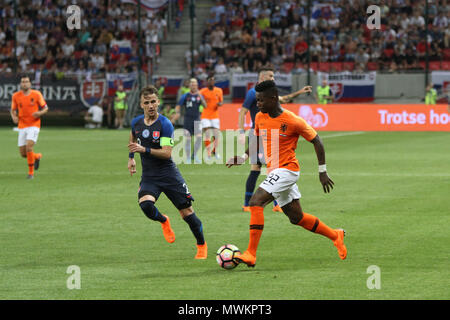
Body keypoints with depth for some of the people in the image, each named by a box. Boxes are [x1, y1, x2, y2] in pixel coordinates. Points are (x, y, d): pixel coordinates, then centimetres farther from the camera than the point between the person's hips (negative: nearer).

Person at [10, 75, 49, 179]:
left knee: (29, 147, -22)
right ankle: (37, 156, 35)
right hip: (22, 126, 4)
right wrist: (14, 117, -9)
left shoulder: (36, 94, -4)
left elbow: (45, 108, 4)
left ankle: (31, 172, -8)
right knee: (23, 153, 1)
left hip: (34, 125, -4)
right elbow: (13, 110, 13)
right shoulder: (16, 96, 2)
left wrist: (40, 113, -18)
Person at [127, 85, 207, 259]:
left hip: (168, 173, -3)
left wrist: (144, 150, -29)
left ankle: (202, 245, 21)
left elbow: (166, 153, -20)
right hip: (148, 176, 3)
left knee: (187, 212, -2)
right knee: (145, 204, -26)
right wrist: (131, 157, 25)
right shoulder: (136, 123, 3)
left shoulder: (165, 124, -13)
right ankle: (163, 221, 9)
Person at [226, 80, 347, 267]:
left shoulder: (293, 121, -16)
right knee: (297, 218, 14)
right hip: (274, 172, 8)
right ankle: (335, 236, 33)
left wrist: (322, 171, -6)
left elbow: (316, 141, -7)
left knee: (256, 202, -22)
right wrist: (243, 157, 3)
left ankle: (251, 254, -24)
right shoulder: (260, 118, 4)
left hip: (286, 169, -8)